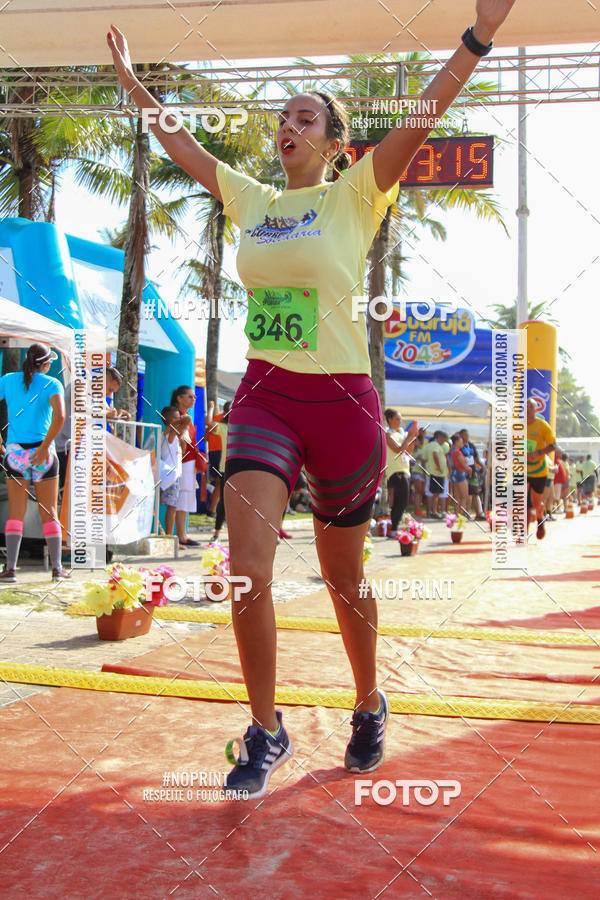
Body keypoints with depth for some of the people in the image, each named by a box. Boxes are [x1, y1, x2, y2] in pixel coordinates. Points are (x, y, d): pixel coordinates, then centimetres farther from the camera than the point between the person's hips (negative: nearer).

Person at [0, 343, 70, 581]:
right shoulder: (52, 384, -3)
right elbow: (59, 416, -20)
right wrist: (45, 445, -14)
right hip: (43, 454, -1)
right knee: (49, 513, 8)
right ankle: (57, 567, 9)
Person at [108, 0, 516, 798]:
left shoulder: (355, 195, 0)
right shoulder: (250, 199, 11)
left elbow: (422, 117, -12)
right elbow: (179, 142, 22)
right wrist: (129, 78, 27)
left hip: (342, 402, -3)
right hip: (264, 397, 3)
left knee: (343, 580, 10)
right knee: (247, 569, -13)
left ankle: (369, 705, 35)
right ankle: (266, 732, 6)